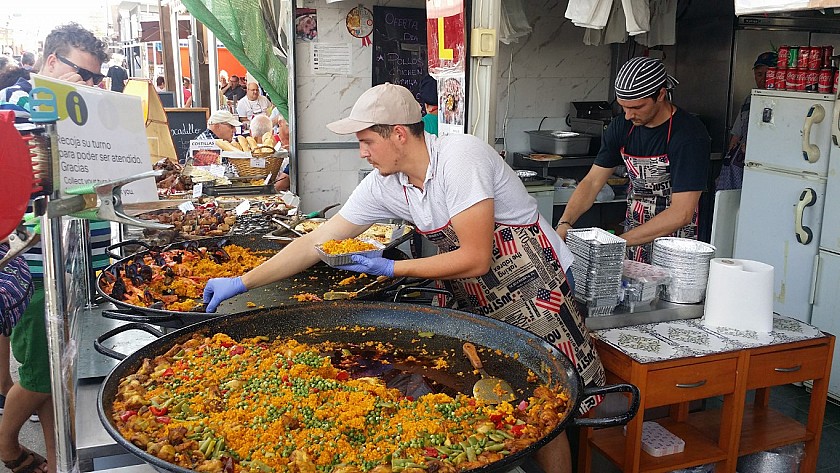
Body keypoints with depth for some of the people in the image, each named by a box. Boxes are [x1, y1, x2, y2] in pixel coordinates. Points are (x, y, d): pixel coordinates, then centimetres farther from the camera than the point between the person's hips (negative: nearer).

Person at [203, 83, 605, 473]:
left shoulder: (459, 157, -24)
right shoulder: (384, 186, -3)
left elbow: (476, 260, -25)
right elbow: (318, 242, 1)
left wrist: (391, 269, -18)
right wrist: (241, 283, -1)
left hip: (534, 287, -7)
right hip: (478, 302, 7)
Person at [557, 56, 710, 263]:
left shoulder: (690, 135, -17)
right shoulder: (622, 127, 2)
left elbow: (681, 213, -23)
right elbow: (592, 181, 2)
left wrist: (619, 242, -28)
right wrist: (564, 223, -15)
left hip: (673, 244, -4)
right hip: (633, 236, 5)